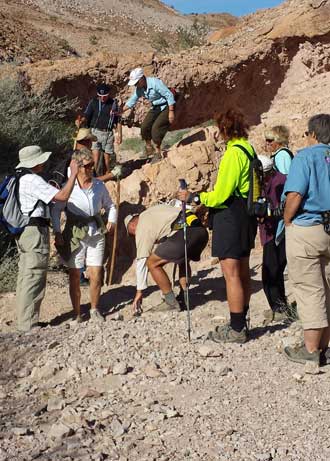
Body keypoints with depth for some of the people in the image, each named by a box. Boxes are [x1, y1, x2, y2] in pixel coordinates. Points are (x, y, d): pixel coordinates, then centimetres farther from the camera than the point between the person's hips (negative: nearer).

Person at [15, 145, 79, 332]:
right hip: (35, 231, -10)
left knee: (25, 278, 14)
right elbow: (62, 196, -21)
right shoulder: (33, 180, -16)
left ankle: (25, 323, 21)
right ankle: (29, 326, -4)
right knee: (34, 280, -7)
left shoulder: (21, 178, 15)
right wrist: (74, 173, -15)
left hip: (24, 231, 10)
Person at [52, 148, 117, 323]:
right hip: (75, 235, -2)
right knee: (74, 276, 4)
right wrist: (57, 233, -10)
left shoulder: (99, 185, 4)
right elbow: (55, 210, -3)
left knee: (96, 275, 1)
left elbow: (110, 206, 17)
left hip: (96, 234, 3)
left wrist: (112, 220, 0)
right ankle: (77, 314, 17)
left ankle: (94, 310, 22)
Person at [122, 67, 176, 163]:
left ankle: (158, 153, -1)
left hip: (166, 107, -8)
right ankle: (149, 148, 22)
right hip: (155, 108, 8)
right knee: (145, 127, 1)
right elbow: (132, 101, 5)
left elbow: (169, 95, -24)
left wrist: (171, 112, -25)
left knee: (156, 128, -17)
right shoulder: (139, 88, -4)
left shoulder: (155, 83, -28)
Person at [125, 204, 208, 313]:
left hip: (184, 234, -9)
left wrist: (139, 291, 12)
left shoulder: (142, 227, 9)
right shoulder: (151, 211, 32)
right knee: (183, 260, 35)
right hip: (202, 230, 9)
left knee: (152, 263, 2)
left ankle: (171, 302, 5)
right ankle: (184, 299, 25)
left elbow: (141, 261, 8)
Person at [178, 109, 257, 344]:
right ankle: (241, 323, 26)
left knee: (231, 273, -5)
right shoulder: (248, 149, 10)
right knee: (242, 271, 15)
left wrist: (194, 197, -6)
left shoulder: (234, 152, -17)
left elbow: (221, 194, -18)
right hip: (246, 215, 10)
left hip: (230, 216, -10)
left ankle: (236, 329, 0)